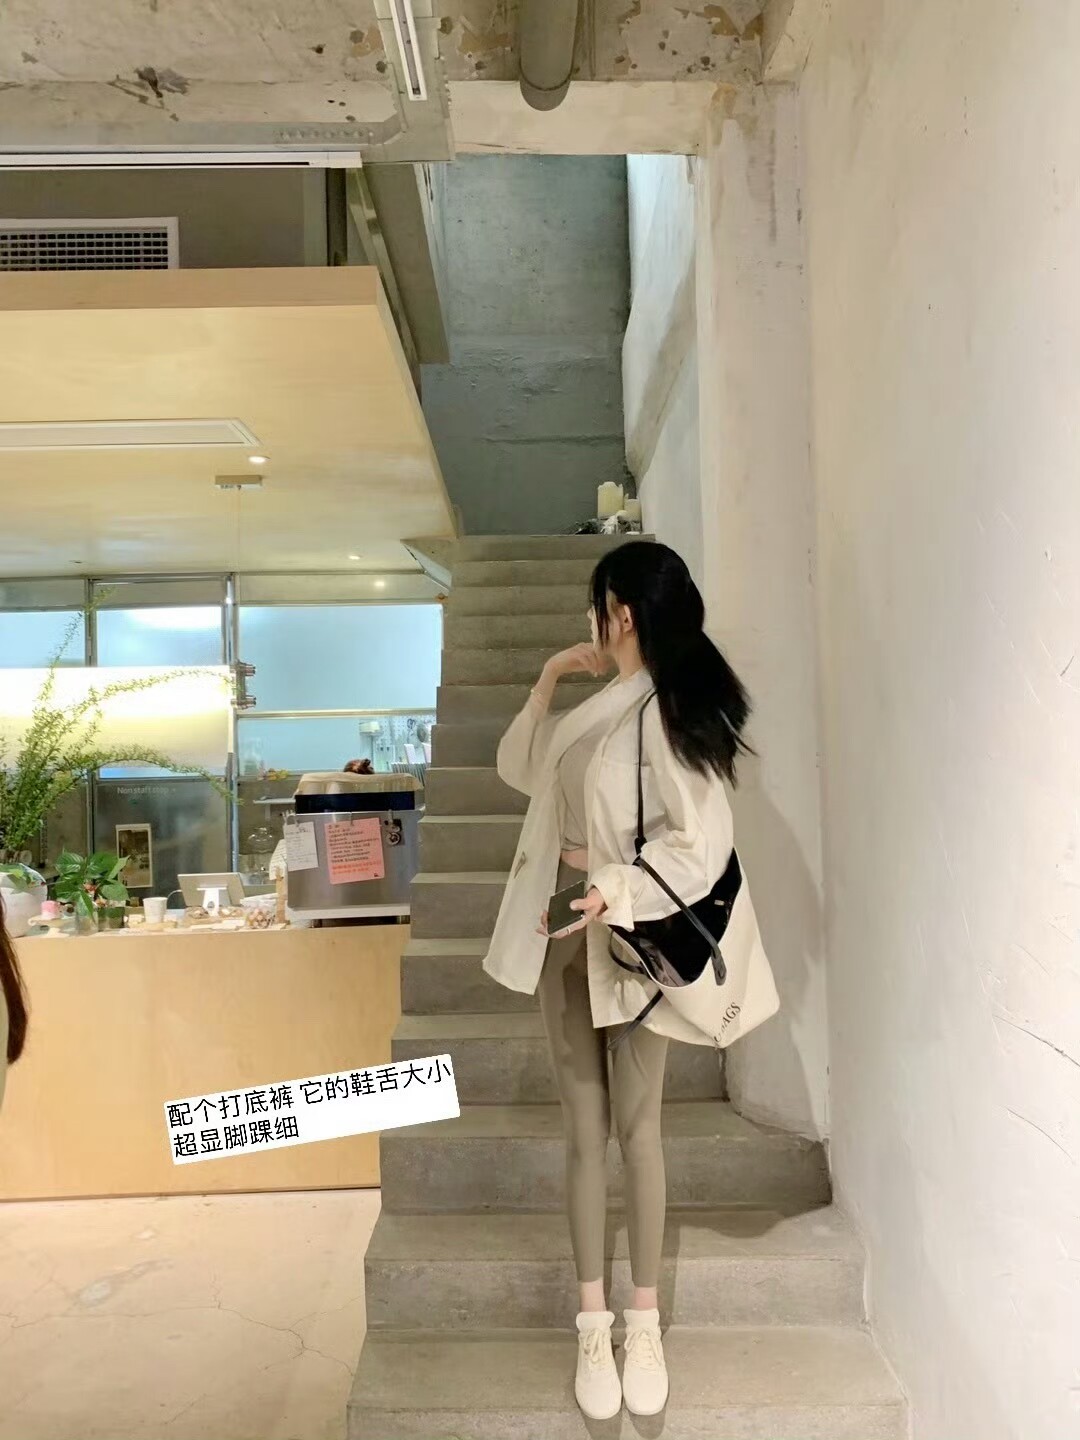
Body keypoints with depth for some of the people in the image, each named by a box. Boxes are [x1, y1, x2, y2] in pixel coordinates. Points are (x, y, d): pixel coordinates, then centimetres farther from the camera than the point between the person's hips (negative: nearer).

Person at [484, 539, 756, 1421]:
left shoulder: (666, 712, -14)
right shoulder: (599, 711, 9)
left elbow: (701, 843, -18)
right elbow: (517, 768, 21)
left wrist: (619, 891, -30)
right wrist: (549, 680, 13)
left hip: (629, 935, -7)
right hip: (563, 929, 7)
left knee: (637, 1128, 6)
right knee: (585, 1130, 11)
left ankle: (645, 1326, 23)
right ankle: (595, 1325, 23)